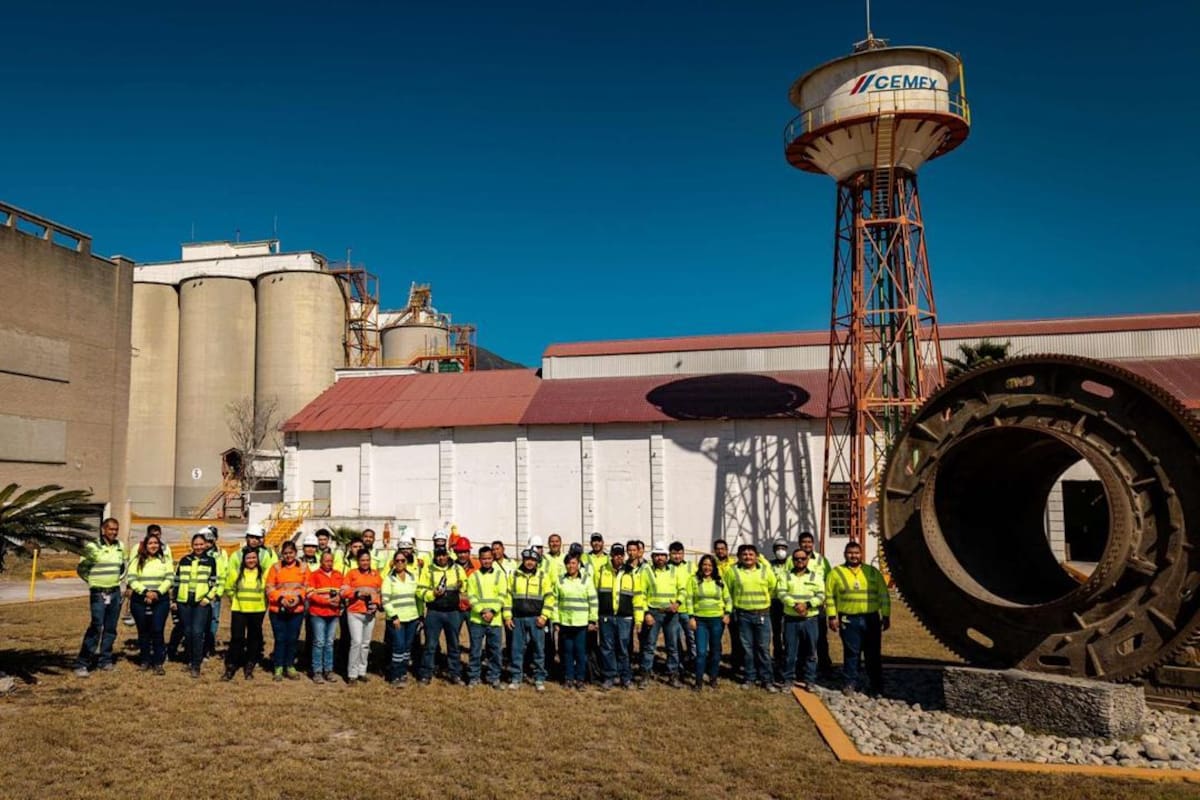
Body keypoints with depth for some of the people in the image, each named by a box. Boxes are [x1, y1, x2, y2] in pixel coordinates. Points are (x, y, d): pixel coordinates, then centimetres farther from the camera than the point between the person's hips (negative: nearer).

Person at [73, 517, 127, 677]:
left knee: (111, 628, 8)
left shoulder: (120, 547, 8)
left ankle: (106, 661, 17)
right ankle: (82, 664, -9)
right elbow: (81, 569, -4)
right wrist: (93, 581, 1)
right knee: (96, 627, -14)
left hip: (115, 592, 5)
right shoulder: (92, 547, -8)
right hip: (98, 593, -5)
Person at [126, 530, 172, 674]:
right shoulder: (137, 560, 6)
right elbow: (131, 579, -4)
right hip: (140, 600, 1)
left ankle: (158, 663, -1)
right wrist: (145, 591, -15)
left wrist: (158, 592, -14)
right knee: (143, 632, 7)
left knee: (157, 631, -7)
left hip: (160, 600, -1)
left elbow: (169, 579, 0)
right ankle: (145, 661, 19)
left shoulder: (165, 560, 7)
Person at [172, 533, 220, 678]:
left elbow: (216, 583, 3)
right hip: (184, 601, 3)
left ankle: (196, 665, -7)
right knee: (188, 632, 7)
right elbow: (176, 581, 15)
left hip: (202, 602, -3)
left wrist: (208, 597, -8)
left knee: (197, 632, -12)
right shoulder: (184, 561, 12)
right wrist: (173, 599, 10)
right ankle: (190, 661, 22)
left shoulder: (211, 561, 4)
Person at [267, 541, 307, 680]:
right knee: (280, 639, 3)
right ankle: (278, 668, 14)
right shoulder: (275, 567, 2)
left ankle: (290, 666, 19)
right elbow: (269, 588, -1)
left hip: (297, 610, 1)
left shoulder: (303, 568, 5)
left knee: (292, 639, 6)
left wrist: (298, 598, -15)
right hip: (278, 610, -1)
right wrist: (281, 599, -15)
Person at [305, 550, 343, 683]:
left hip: (334, 613, 4)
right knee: (319, 642, -3)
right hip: (318, 613, -4)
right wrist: (327, 601, -17)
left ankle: (328, 670, 17)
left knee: (329, 642, 10)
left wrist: (339, 597, -13)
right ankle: (317, 672, 4)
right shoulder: (313, 575, -3)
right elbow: (310, 594, -10)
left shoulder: (338, 575, 9)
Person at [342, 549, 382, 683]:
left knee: (366, 643, 10)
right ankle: (352, 673, -1)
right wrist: (358, 593, -17)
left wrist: (377, 604, -5)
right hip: (354, 613, -4)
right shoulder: (351, 573, 0)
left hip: (370, 613, 4)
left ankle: (362, 671, 21)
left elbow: (381, 592, 11)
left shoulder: (376, 574, 8)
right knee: (356, 642, -11)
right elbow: (344, 592, -5)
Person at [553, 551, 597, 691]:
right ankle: (568, 678, 18)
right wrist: (556, 621, 1)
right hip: (564, 622, 1)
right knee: (567, 651, 7)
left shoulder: (586, 580, 2)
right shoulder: (559, 580, 4)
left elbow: (593, 601, 4)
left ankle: (581, 679, 13)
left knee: (581, 652, 2)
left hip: (581, 623, -1)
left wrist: (593, 620, 0)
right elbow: (555, 602, 6)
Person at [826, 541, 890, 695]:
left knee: (873, 653, 7)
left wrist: (886, 616, 4)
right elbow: (829, 597, 2)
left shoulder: (873, 572, 9)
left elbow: (884, 595, 9)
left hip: (871, 619, 2)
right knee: (851, 653, 1)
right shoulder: (836, 572, 3)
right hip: (848, 620, -2)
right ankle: (849, 683, 12)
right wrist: (832, 617, -4)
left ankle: (877, 685, 18)